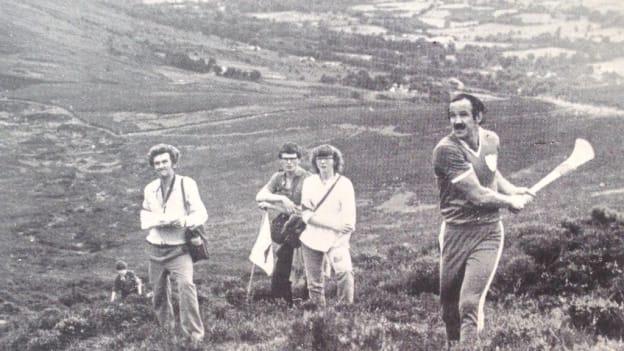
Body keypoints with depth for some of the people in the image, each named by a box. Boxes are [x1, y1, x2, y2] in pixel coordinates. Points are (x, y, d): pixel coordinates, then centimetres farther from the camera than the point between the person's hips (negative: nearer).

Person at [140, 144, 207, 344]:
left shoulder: (187, 184, -5)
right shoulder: (150, 189, 7)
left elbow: (201, 214, -7)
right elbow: (144, 221, 10)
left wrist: (184, 221, -26)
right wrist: (160, 220, -11)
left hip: (179, 249, -4)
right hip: (156, 250, 4)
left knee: (186, 285, -25)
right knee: (159, 293, 13)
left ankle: (194, 335, -18)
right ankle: (167, 333, 35)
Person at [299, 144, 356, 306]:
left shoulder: (344, 184, -3)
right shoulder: (309, 182, 3)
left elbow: (349, 219, -8)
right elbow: (306, 214, -7)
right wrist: (333, 224, -18)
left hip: (336, 240, -2)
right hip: (311, 239, 3)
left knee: (344, 271, -25)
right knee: (314, 283, 7)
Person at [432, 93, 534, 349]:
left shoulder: (491, 139, 4)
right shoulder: (446, 149, -16)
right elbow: (477, 194, -18)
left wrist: (513, 191, 10)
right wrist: (510, 202, -3)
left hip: (488, 232, 3)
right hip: (456, 233, -2)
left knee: (470, 303, -11)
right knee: (449, 304, 8)